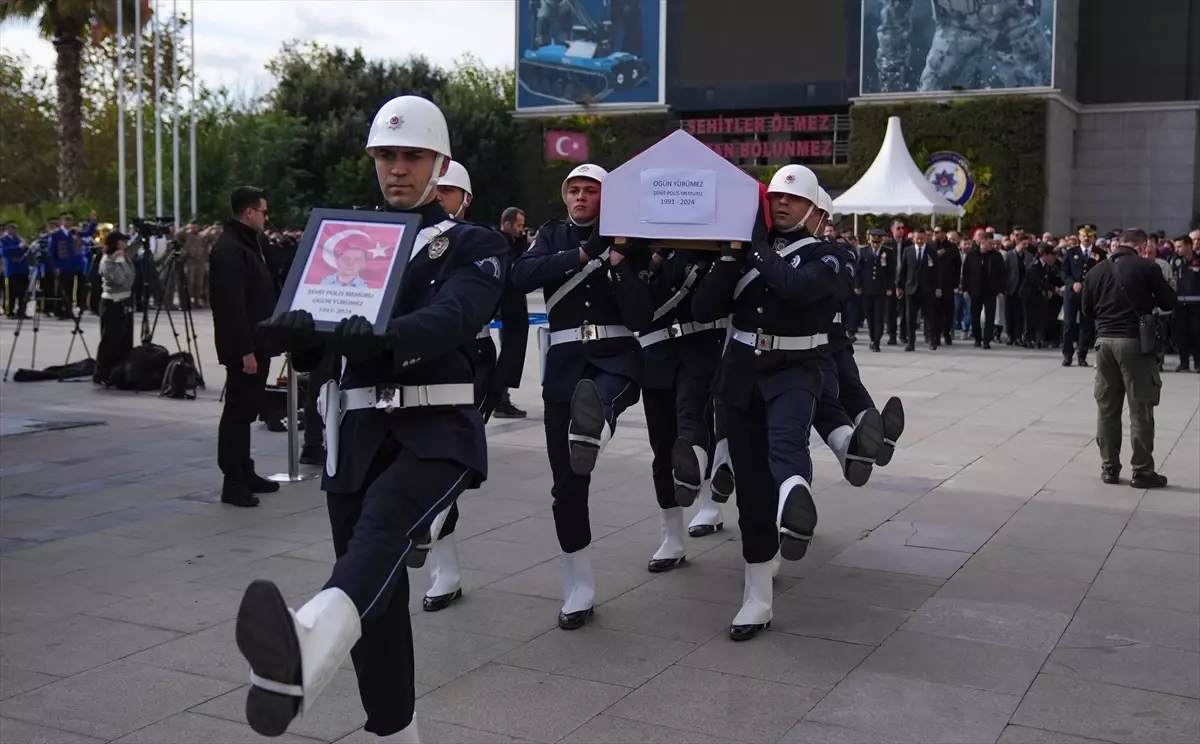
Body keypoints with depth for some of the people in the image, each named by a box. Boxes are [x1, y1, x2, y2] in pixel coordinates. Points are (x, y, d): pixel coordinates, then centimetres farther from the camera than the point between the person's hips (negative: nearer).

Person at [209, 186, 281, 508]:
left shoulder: (252, 243, 15)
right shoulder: (229, 249, -16)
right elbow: (232, 304, -22)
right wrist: (245, 351, -23)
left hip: (257, 342, 10)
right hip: (242, 347, -10)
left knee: (246, 410, 16)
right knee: (237, 412, -4)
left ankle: (245, 473, 26)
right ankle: (233, 483, 2)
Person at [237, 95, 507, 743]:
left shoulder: (475, 246, 4)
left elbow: (451, 317, -18)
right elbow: (313, 330, 3)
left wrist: (384, 336, -40)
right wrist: (297, 330, -23)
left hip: (439, 427, -5)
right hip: (359, 429, 5)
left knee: (384, 522, -34)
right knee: (377, 592, 7)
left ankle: (308, 647, -61)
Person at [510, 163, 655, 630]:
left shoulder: (625, 242, 6)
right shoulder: (552, 236, 13)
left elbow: (642, 316, -4)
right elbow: (522, 276, -9)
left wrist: (619, 265, -15)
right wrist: (583, 255, -14)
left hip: (616, 356, -1)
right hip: (564, 363, 1)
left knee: (599, 395, -40)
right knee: (566, 483, 1)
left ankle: (593, 427, -75)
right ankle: (578, 591, 12)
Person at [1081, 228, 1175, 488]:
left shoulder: (1097, 270, 6)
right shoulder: (1146, 268, -7)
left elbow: (1087, 309, 12)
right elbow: (1169, 303, -1)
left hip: (1104, 339, 4)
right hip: (1135, 341, -4)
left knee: (1106, 407, 11)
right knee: (1140, 408, 2)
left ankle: (1109, 468, 15)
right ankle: (1142, 471, 5)